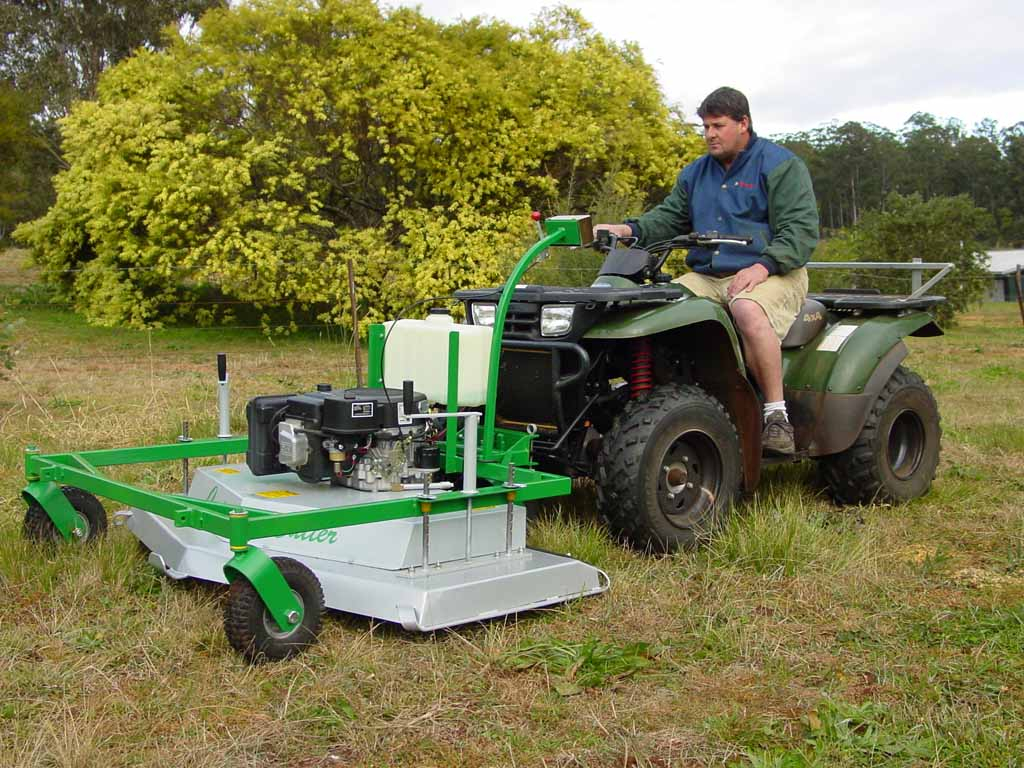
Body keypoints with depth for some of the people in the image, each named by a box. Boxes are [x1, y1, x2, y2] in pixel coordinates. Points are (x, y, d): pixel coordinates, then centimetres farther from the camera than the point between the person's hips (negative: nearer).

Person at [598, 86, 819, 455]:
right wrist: (630, 229, -4)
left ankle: (777, 416, -33)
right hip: (706, 277, 6)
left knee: (748, 311, -39)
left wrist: (763, 266, -24)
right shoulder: (695, 174, 21)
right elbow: (669, 217, 17)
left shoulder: (780, 165, 1)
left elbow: (801, 229, -8)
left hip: (772, 274, -6)